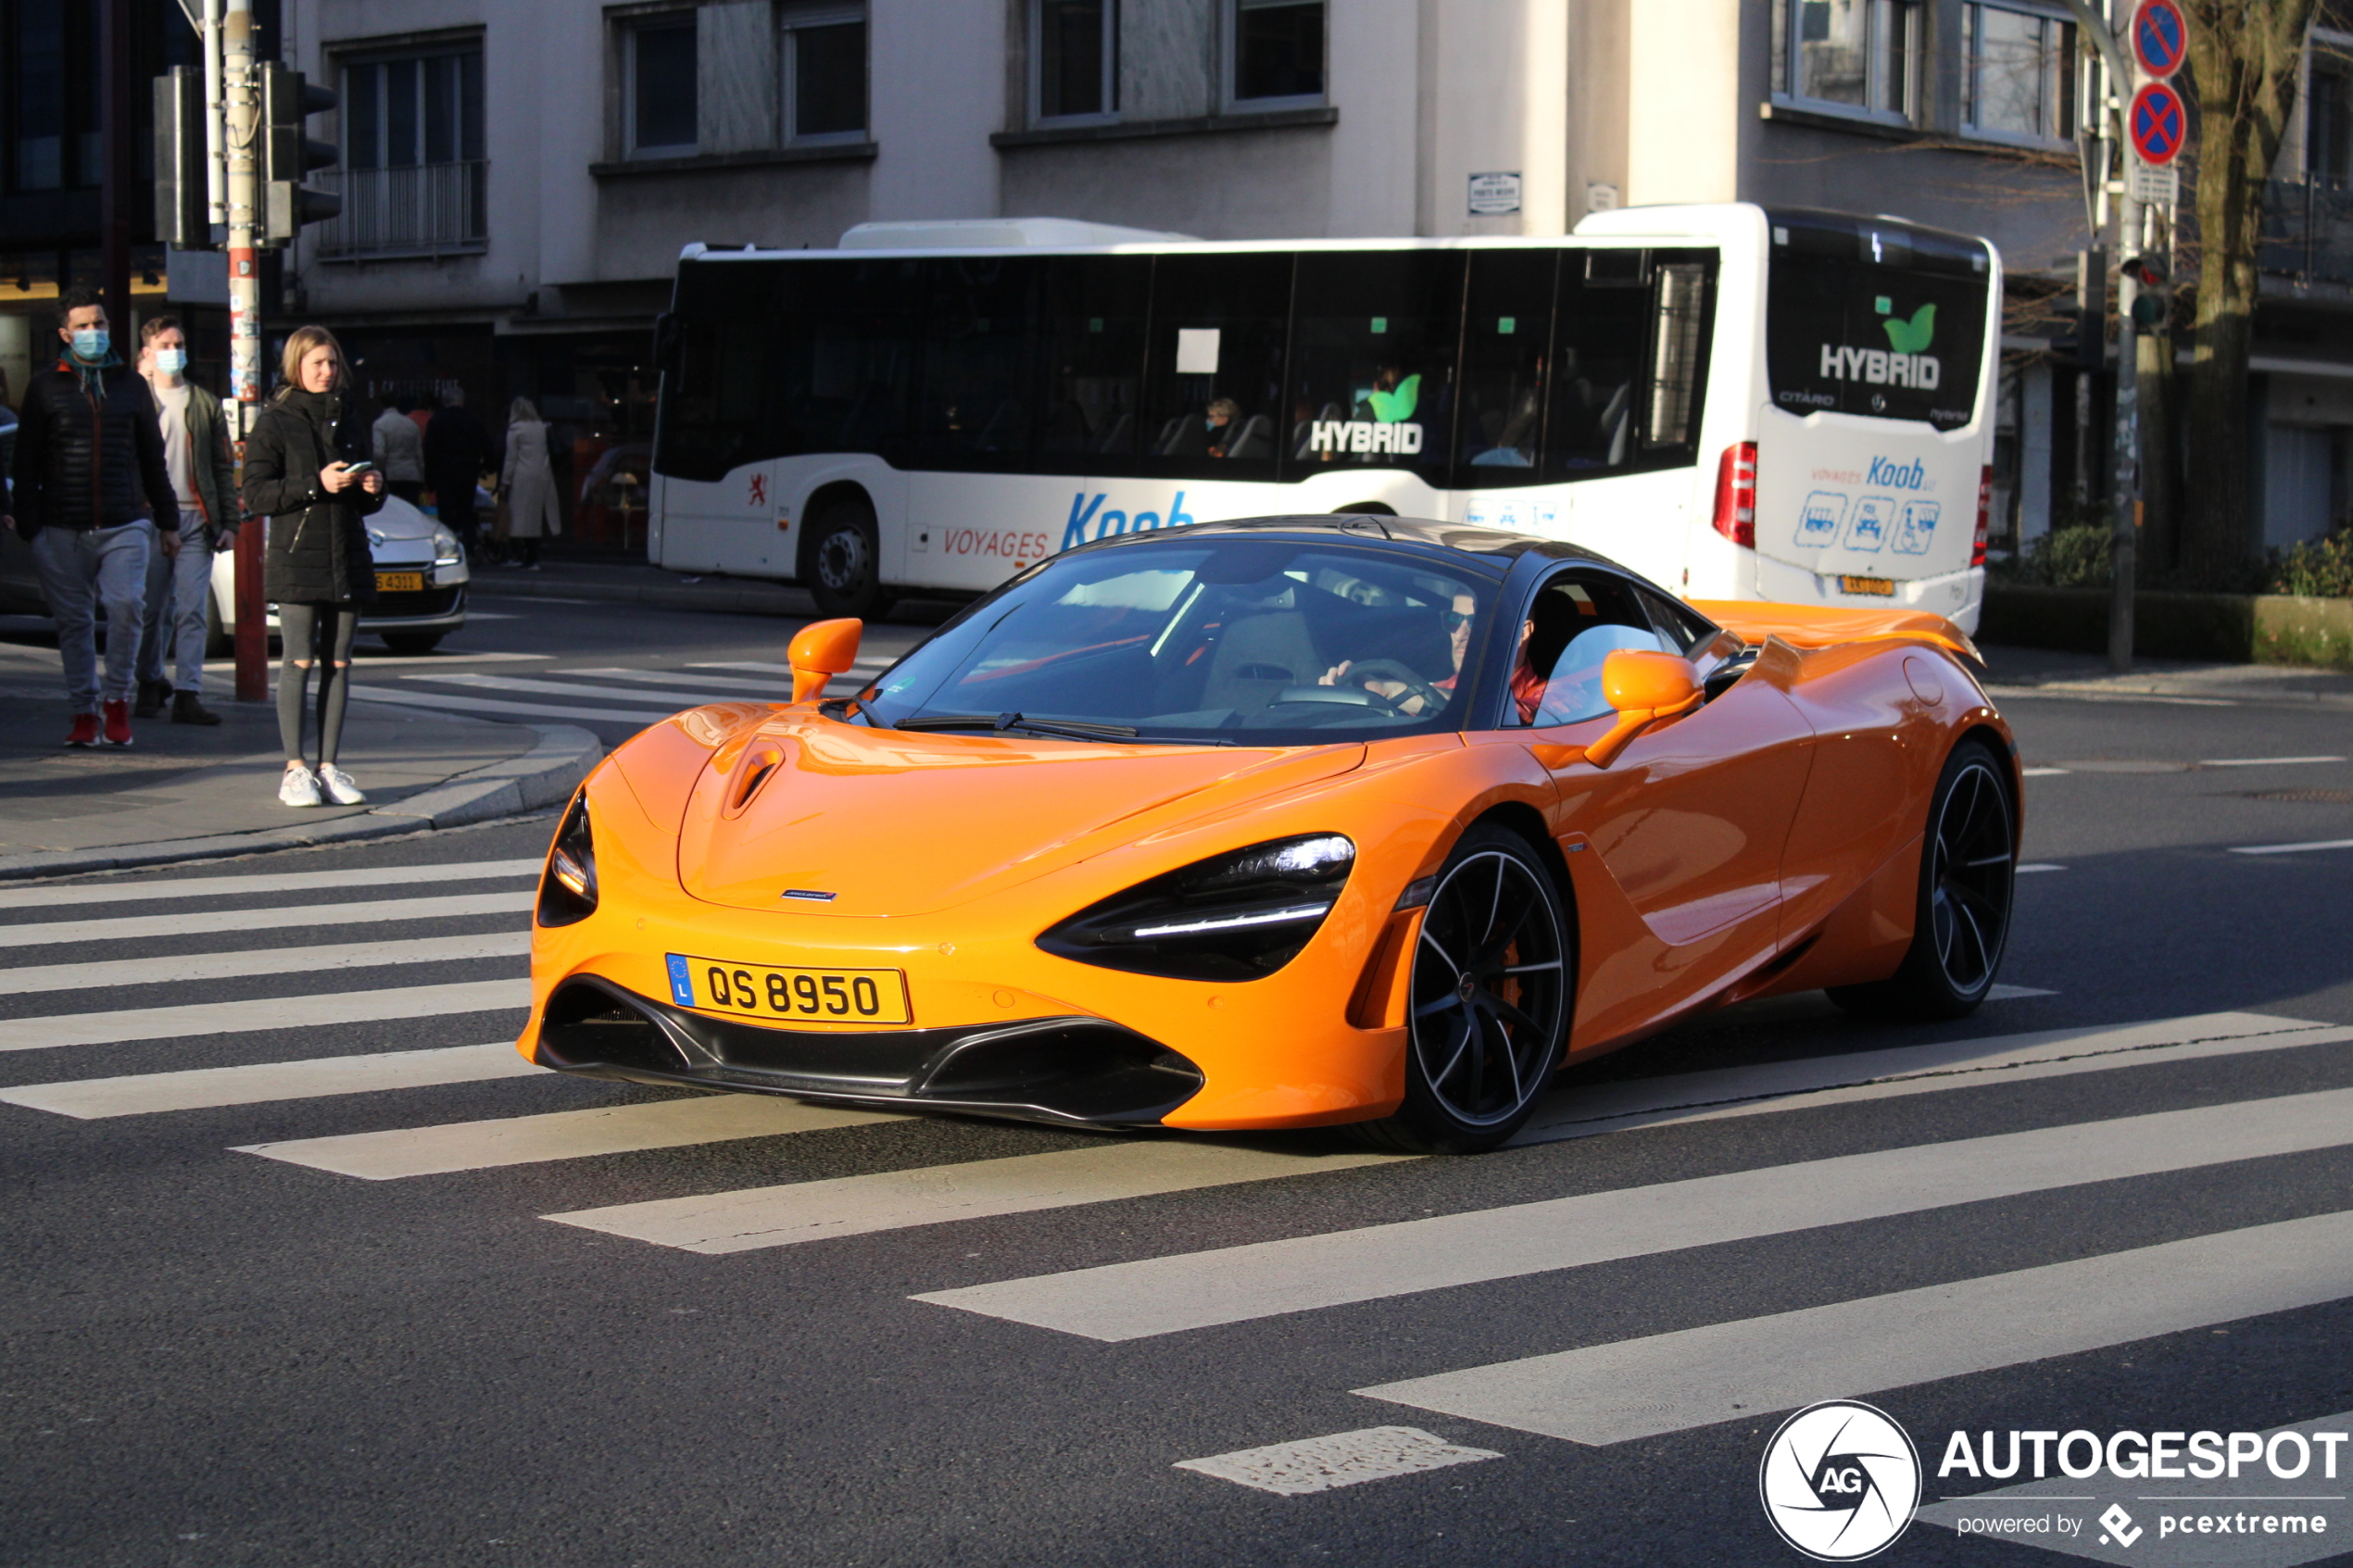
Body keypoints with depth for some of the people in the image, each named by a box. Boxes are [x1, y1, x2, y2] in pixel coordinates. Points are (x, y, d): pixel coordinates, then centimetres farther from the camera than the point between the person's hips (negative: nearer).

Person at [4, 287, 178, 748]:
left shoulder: (131, 385, 13)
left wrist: (167, 520, 15)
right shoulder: (45, 387, 7)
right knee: (74, 621, 3)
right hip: (62, 530, 0)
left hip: (125, 524, 0)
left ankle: (118, 701, -3)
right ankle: (85, 713, 12)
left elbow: (152, 458, 18)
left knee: (126, 604, -18)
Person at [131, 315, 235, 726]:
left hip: (196, 519, 1)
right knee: (152, 609, 4)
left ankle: (188, 694, -3)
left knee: (192, 611, -3)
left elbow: (224, 468, 12)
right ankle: (150, 684, 18)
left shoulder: (205, 404, 13)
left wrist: (229, 522, 6)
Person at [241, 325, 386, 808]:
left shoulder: (347, 422, 18)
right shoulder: (275, 423, 0)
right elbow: (256, 494, -9)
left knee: (338, 664, 4)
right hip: (297, 558, -5)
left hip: (348, 561, 5)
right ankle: (295, 769, -3)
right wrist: (315, 484, -18)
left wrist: (373, 488, 2)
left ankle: (329, 767, 8)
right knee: (298, 662, -6)